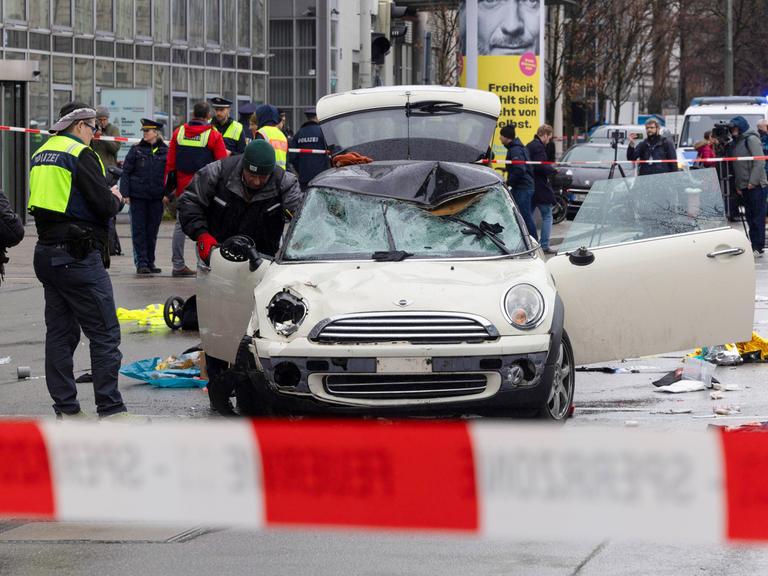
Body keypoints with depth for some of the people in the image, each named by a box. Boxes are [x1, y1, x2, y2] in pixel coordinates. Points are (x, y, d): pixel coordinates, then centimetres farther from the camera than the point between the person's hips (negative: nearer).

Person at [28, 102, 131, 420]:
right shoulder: (81, 154, -12)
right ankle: (110, 410, -6)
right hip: (78, 255, -9)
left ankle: (66, 408, 13)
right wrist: (115, 199, 5)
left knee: (60, 333, 11)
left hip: (46, 251, 9)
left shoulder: (41, 154, 14)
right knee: (104, 334, -4)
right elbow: (104, 206, -17)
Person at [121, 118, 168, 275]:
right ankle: (141, 263, 0)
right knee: (139, 230, -2)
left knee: (152, 231, 7)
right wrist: (125, 193, -5)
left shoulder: (165, 151, 4)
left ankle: (150, 262, 15)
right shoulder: (136, 150, 3)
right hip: (138, 196, -1)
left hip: (157, 197, 1)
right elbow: (126, 172, 2)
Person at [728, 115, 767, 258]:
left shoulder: (751, 139, -7)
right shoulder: (735, 142, 18)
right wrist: (737, 185, 12)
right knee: (750, 217, 8)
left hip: (756, 186, -8)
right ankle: (753, 245, 12)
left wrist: (753, 181, -18)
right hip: (743, 186, 8)